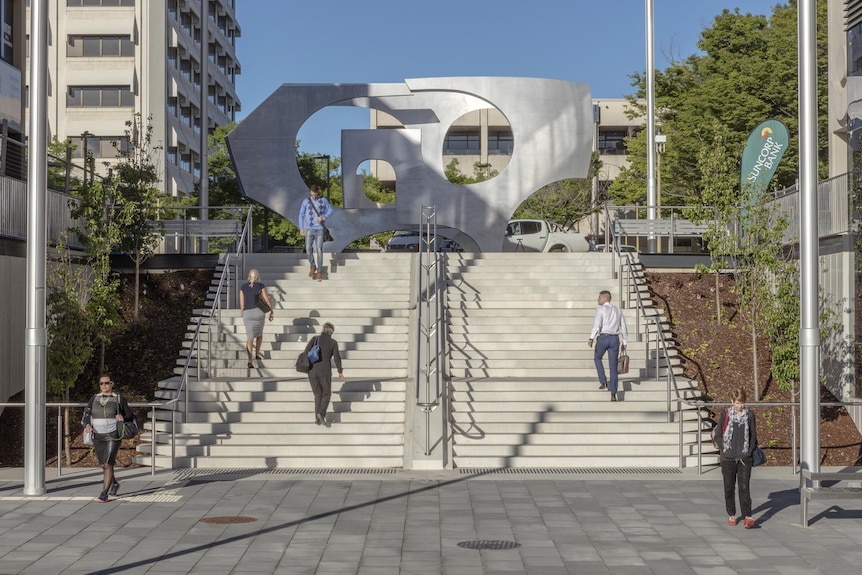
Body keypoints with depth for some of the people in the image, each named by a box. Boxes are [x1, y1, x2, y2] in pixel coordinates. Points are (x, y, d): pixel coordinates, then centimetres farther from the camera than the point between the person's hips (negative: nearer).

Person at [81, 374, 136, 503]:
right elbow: (86, 415, 3)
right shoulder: (94, 398, 8)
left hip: (113, 436, -4)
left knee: (108, 464, -13)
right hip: (98, 437, 4)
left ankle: (104, 493, -9)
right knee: (103, 465, 13)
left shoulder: (119, 399, 0)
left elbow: (131, 416, 6)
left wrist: (123, 418, -16)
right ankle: (114, 485, 37)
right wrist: (87, 425, -17)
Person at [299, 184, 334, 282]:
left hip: (319, 229, -1)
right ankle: (312, 266, 19)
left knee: (319, 250, -5)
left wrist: (323, 217, -11)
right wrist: (301, 229, -2)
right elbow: (301, 215, 4)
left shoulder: (323, 200, 1)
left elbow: (330, 210, 9)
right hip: (309, 229, 1)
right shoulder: (306, 201, 1)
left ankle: (319, 271, 4)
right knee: (308, 249, -5)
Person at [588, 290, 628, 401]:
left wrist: (591, 338, -25)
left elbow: (597, 324, -19)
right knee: (613, 367, 5)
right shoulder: (618, 310, 14)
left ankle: (603, 382, 17)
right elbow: (623, 328, 16)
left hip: (603, 338, -4)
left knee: (597, 358, 27)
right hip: (615, 339, 4)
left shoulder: (601, 309, -4)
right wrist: (624, 342, 23)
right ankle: (613, 395, -2)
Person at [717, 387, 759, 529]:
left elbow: (753, 435, 10)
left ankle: (747, 517, -10)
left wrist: (750, 450, 1)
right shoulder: (725, 414, -2)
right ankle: (731, 515, 21)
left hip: (744, 458, 0)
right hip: (728, 458, 0)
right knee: (729, 487, 8)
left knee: (744, 487, -7)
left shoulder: (749, 414, 3)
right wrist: (722, 448, -4)